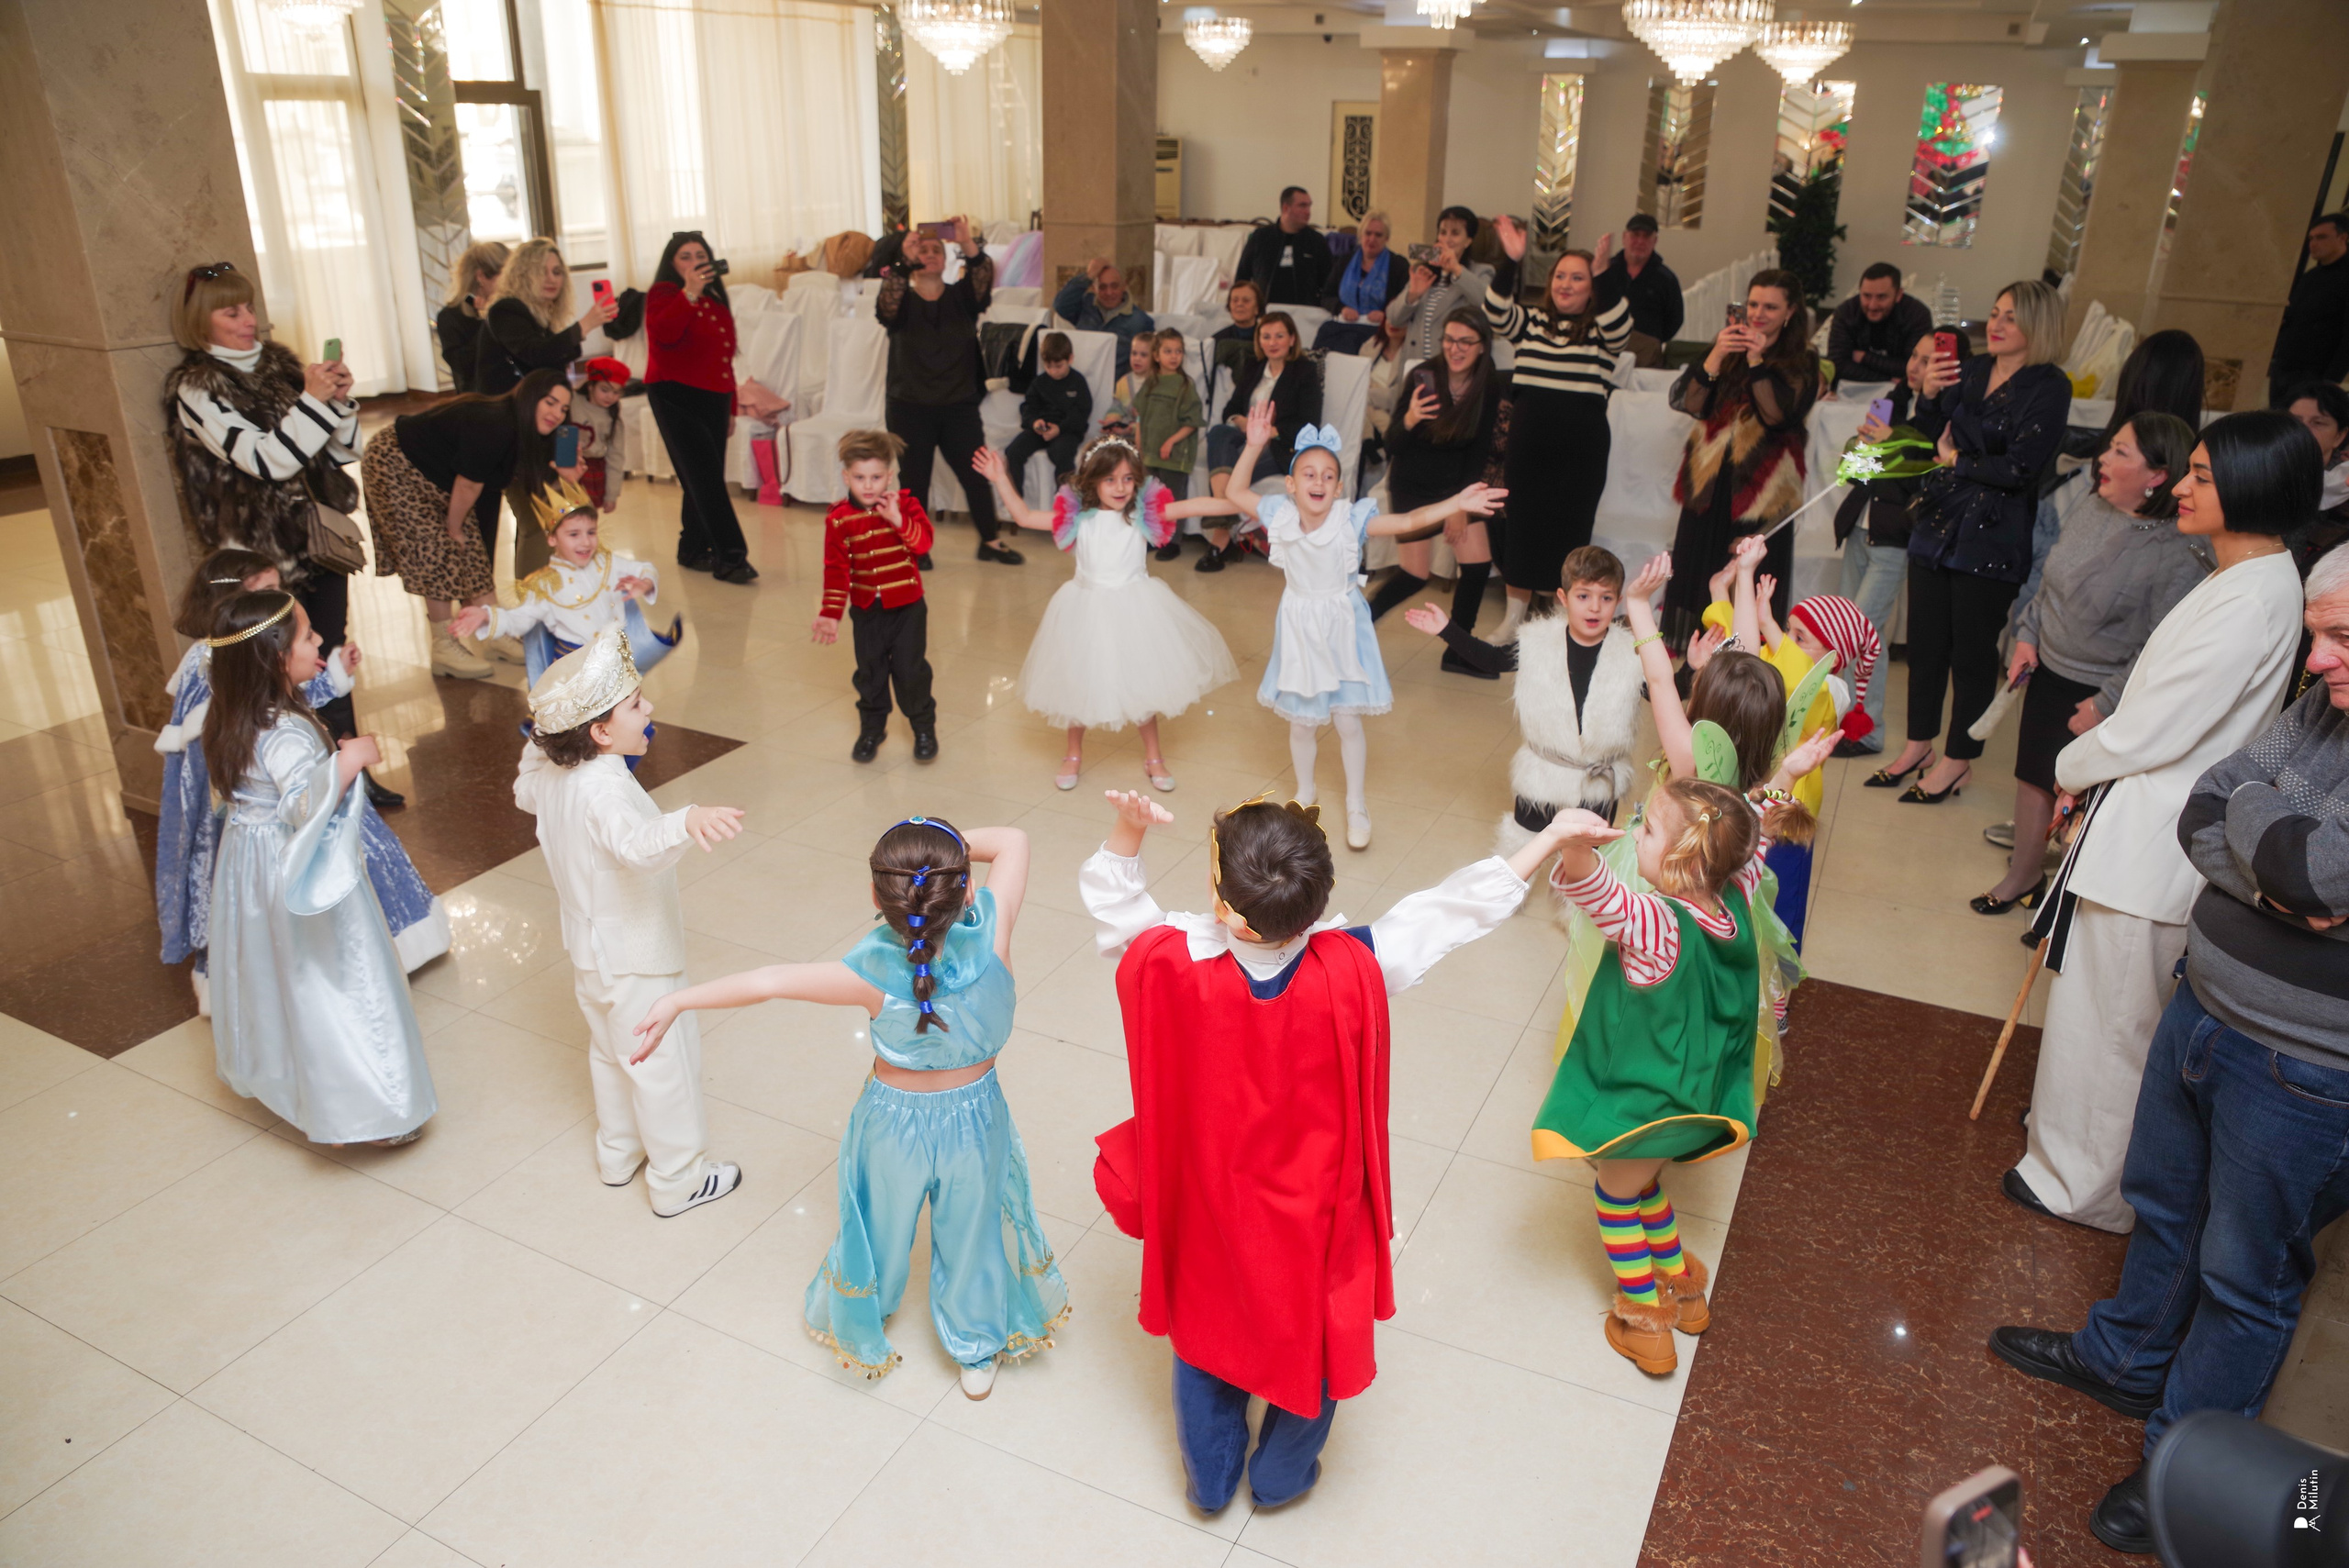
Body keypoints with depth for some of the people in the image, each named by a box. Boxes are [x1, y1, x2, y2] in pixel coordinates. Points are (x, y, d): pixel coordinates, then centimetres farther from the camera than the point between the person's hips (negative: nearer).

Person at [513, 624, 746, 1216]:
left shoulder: (549, 770, -7)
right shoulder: (604, 790, -35)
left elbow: (525, 795, 19)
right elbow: (636, 844, -58)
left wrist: (539, 742, 29)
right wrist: (687, 822, -75)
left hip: (590, 949, 9)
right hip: (636, 959, -9)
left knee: (610, 1052, 27)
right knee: (663, 1065, 9)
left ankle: (619, 1154, 46)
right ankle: (678, 1180, 25)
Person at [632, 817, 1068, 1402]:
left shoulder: (875, 973, -32)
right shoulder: (989, 937, -31)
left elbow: (768, 981, -26)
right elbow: (1013, 840, -18)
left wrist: (676, 1001, -15)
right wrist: (957, 844, -23)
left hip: (895, 1121, 0)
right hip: (975, 1118, 1)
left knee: (880, 1227, 26)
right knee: (971, 1232, 24)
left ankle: (861, 1332, 55)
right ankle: (979, 1355, 46)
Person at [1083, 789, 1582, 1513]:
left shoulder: (1179, 968, -32)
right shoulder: (1353, 970, -33)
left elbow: (1113, 907, -13)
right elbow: (1461, 906, -21)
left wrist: (1128, 829, -25)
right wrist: (1550, 835, -11)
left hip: (1209, 1205, 1)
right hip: (1314, 1210, 0)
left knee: (1206, 1333, 27)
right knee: (1312, 1341, 28)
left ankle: (1210, 1480, 51)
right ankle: (1280, 1478, 52)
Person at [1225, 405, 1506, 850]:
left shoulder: (1351, 519, -17)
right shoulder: (1280, 516, -11)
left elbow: (1408, 521, -23)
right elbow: (1235, 493, 0)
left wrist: (1456, 503, -35)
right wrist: (1254, 446, -12)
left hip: (1342, 628, -2)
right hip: (1299, 627, 2)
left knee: (1348, 721, 5)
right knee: (1302, 723, 13)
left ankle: (1356, 807, 24)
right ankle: (1304, 795, 38)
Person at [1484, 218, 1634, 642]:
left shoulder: (1601, 331, 4)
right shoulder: (1532, 322, 10)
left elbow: (1620, 325, -18)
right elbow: (1497, 315, -8)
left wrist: (1603, 275, -30)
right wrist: (1511, 263, -21)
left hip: (1581, 447, -2)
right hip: (1529, 439, 2)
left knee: (1569, 530, 3)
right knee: (1521, 524, 8)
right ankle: (1514, 616, 19)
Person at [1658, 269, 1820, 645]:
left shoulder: (1803, 363, 2)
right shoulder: (1726, 345, 10)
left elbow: (1778, 416, -13)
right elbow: (1687, 403, -3)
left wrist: (1757, 361, -23)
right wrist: (1716, 357, -18)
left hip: (1761, 491, -3)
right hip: (1710, 486, 3)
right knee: (1697, 584, 5)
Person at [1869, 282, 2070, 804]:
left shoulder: (2049, 387, -8)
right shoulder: (1972, 370, 8)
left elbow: (2020, 468, -16)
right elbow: (1931, 437, 9)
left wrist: (1957, 461, -3)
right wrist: (1928, 395, -8)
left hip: (1993, 537, -5)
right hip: (1938, 524, 5)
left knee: (1973, 648, 3)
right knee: (1925, 640, 11)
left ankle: (1958, 759, 16)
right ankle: (1919, 745, 25)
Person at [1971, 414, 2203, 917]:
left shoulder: (2177, 553, -23)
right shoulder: (2090, 510, -2)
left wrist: (2105, 705, -20)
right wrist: (2028, 636, 7)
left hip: (2099, 695, -7)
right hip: (2048, 673, 7)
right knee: (2032, 774, 17)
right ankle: (2023, 875, 37)